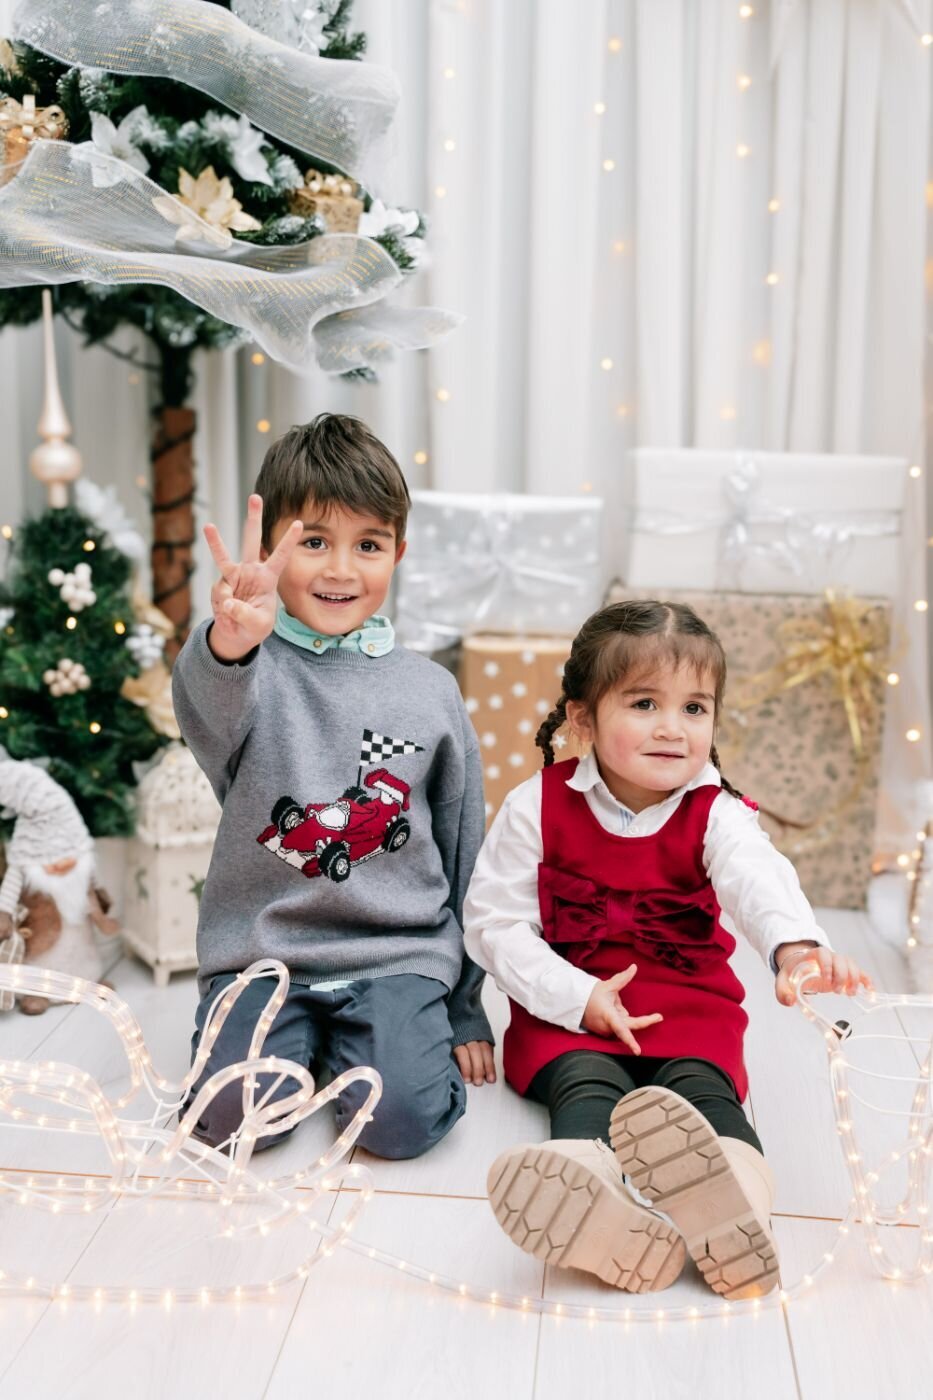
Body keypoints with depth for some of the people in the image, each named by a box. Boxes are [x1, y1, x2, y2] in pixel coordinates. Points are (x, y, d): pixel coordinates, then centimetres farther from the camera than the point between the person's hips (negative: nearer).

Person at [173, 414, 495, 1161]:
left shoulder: (430, 690, 4)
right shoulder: (256, 667, -4)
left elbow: (466, 849, 9)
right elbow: (210, 712, -30)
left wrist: (467, 1009, 11)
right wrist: (228, 645, -55)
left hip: (397, 955, 1)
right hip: (261, 949, 0)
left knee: (404, 1119, -19)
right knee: (233, 1116, -17)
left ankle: (346, 1042, 13)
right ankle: (299, 1040, 14)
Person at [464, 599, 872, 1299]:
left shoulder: (716, 815, -5)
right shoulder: (540, 806, -5)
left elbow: (759, 878, -28)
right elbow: (494, 919, -4)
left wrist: (796, 945, -52)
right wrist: (577, 997, -15)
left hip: (690, 1009, 1)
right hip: (570, 1012, -1)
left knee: (703, 1087, -28)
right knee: (585, 1086, -30)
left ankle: (741, 1190, -56)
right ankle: (589, 1194, -59)